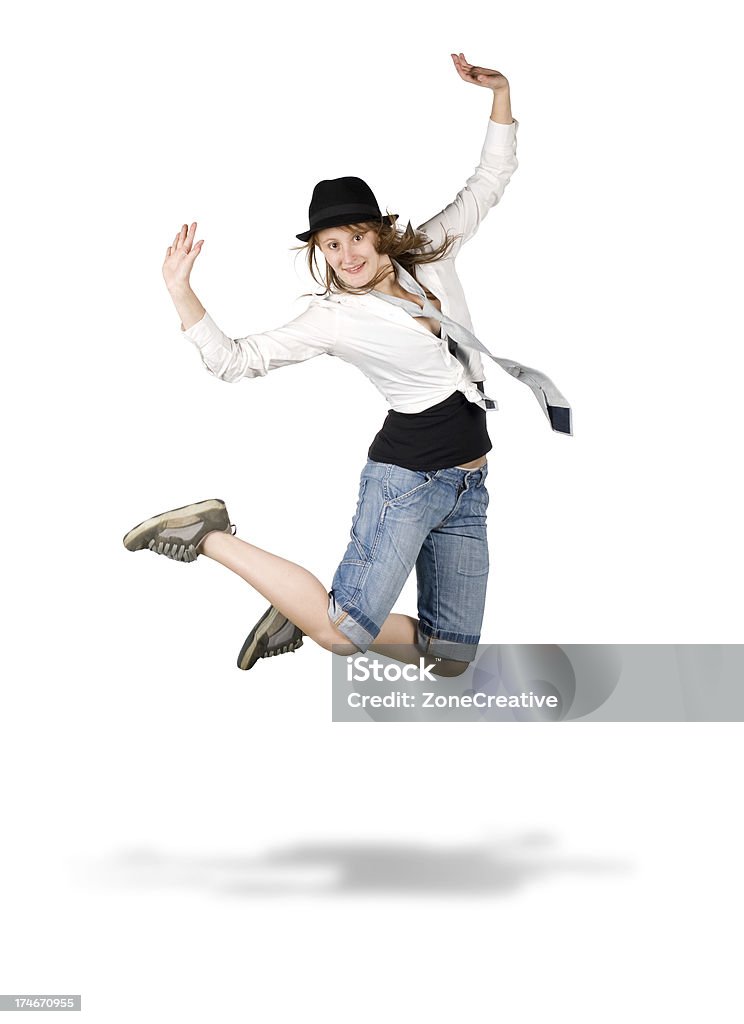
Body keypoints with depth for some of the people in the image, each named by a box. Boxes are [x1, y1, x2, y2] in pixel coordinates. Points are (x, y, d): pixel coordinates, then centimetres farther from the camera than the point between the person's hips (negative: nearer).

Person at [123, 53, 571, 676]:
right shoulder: (334, 318, -6)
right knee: (344, 635, -20)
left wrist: (500, 93, 7)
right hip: (407, 476, -5)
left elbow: (488, 185, 15)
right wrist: (181, 292, -19)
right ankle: (212, 535, -5)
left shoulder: (431, 254, 7)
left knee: (451, 659, 6)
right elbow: (236, 360, -8)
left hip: (469, 485, 6)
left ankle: (310, 614, 20)